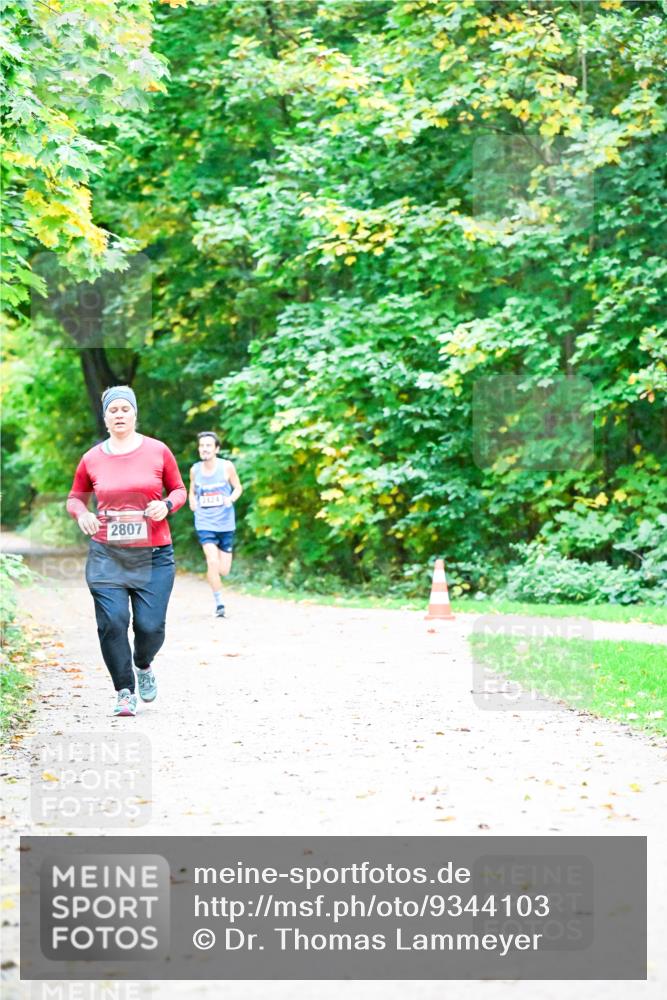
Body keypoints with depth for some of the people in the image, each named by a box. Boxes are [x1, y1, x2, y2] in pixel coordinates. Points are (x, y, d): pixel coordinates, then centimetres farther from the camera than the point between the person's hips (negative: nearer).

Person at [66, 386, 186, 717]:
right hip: (106, 556, 1)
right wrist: (81, 513, -5)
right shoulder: (91, 459, 4)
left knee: (150, 625, -4)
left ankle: (144, 666, 32)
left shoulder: (157, 451, 2)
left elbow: (179, 490, 12)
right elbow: (75, 497, 18)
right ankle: (124, 692, 7)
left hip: (153, 555, 0)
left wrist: (167, 504, -9)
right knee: (112, 623, -10)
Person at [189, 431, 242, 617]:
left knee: (224, 571, 3)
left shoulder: (226, 466, -5)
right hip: (205, 523, 0)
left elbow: (238, 487, 6)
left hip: (225, 523, 0)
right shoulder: (195, 470, 0)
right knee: (213, 562, -20)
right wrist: (193, 503, -6)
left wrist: (231, 498, -14)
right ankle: (219, 603, -5)